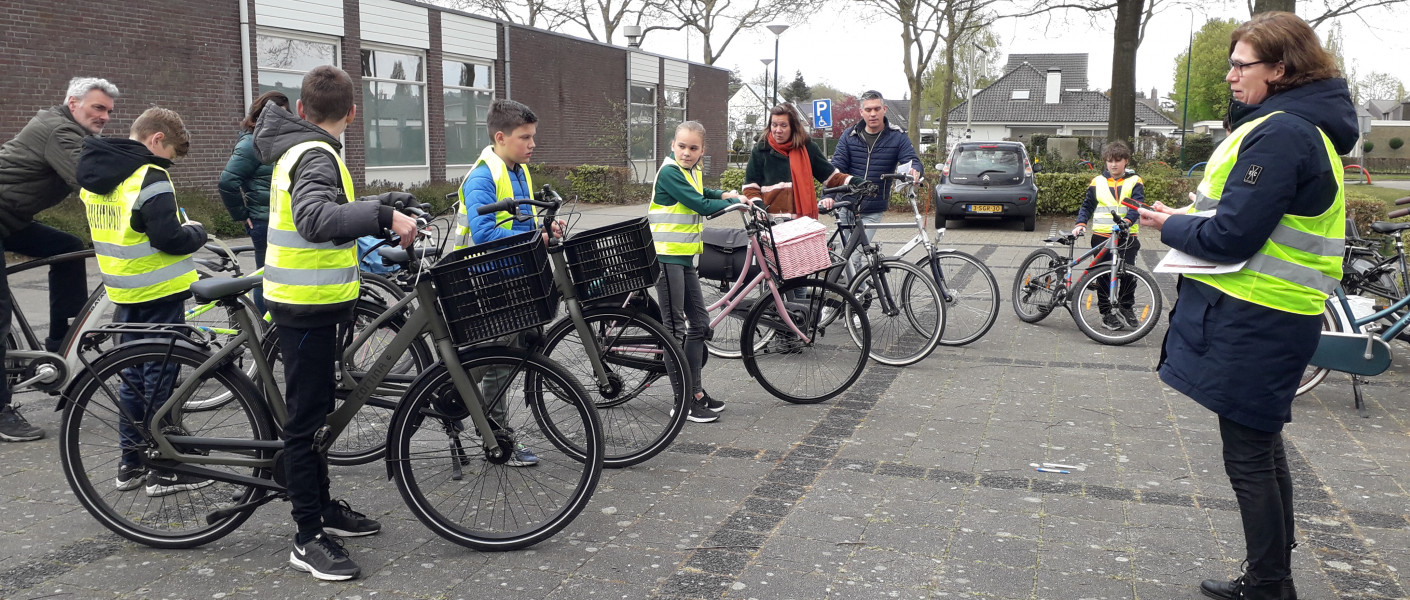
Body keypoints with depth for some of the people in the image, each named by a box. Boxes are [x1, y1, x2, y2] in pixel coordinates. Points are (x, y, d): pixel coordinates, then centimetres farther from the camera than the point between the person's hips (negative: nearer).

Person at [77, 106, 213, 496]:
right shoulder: (149, 179, -19)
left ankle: (130, 463, 23)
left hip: (124, 292, 8)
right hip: (159, 293, -8)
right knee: (160, 379, -2)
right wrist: (196, 232, -4)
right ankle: (165, 470, 5)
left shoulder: (93, 176, 10)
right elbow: (170, 238, -23)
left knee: (132, 375, 16)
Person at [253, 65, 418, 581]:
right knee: (307, 418, -4)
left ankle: (322, 507, 31)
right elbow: (315, 219, -37)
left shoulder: (296, 149, 11)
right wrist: (383, 215, -38)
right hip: (307, 305, -10)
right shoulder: (316, 156, -19)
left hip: (308, 300, 10)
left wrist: (383, 207, 27)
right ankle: (308, 539, 4)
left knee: (315, 410, 18)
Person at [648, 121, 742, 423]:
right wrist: (736, 202, -5)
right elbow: (700, 205, -18)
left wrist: (725, 194, 13)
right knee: (676, 327, -5)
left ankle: (697, 392, 20)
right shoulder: (669, 172, -14)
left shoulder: (694, 172, 13)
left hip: (685, 256, 9)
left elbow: (703, 193, 33)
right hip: (666, 256, -9)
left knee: (699, 323, 11)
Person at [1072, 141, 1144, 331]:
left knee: (1128, 274, 0)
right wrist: (1080, 224, -4)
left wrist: (1126, 221, -26)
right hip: (1102, 236, 1)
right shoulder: (1098, 182, 8)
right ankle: (1106, 312, 12)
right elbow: (1087, 206, 13)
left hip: (1127, 236, -1)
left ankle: (1126, 308, 19)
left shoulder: (1134, 182, 4)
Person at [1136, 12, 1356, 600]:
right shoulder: (1307, 125, 14)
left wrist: (1171, 225, -6)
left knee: (1248, 456, 0)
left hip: (1253, 323, -11)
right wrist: (1191, 217, 8)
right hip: (1271, 315, 11)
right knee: (1263, 447, 19)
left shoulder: (1280, 134, -20)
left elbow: (1231, 236, -23)